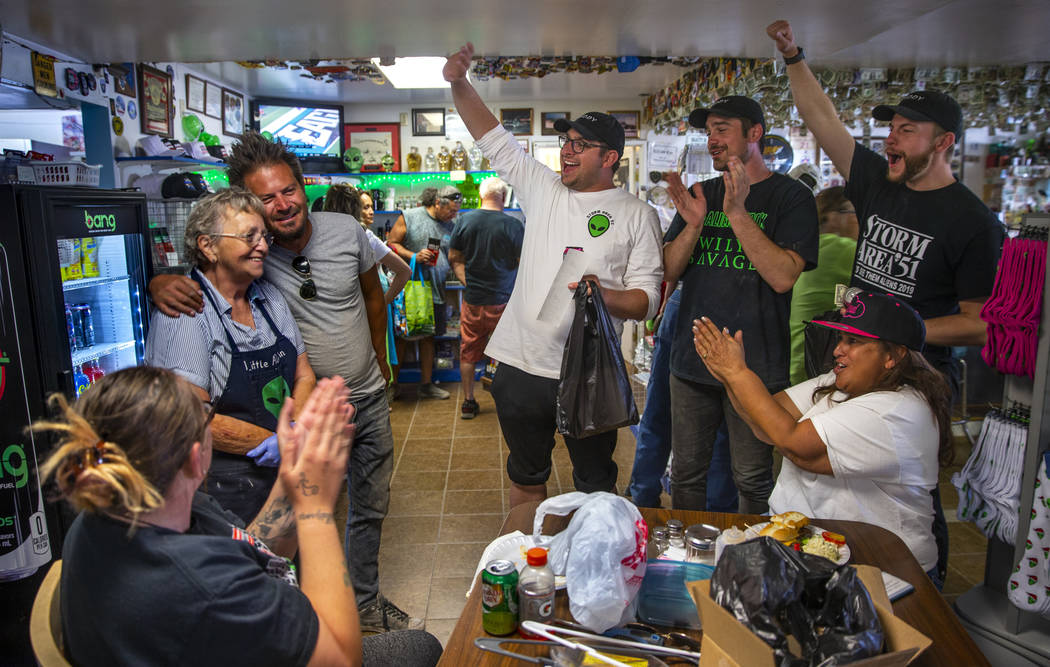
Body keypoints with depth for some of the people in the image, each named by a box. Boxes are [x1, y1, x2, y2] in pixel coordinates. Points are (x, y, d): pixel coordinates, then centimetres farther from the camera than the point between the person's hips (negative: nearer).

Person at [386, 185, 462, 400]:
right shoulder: (409, 217, -3)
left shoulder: (450, 226, 11)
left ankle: (426, 384, 23)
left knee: (428, 337, 13)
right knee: (400, 337, 1)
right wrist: (413, 256, -17)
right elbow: (391, 243, -3)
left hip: (435, 291, 5)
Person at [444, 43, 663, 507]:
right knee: (525, 477, 20)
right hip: (521, 366, 3)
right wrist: (459, 84, -3)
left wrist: (603, 295, -23)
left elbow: (648, 298, -5)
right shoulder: (543, 190, 8)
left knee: (595, 485, 13)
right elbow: (490, 136, 10)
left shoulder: (638, 215, -1)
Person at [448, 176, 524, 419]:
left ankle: (468, 403, 23)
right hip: (503, 301, -3)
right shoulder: (513, 225, -12)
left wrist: (467, 282, 7)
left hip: (472, 300, 3)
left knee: (468, 353, 15)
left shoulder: (464, 220, -2)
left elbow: (454, 258, 4)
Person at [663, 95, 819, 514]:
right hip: (692, 359, 4)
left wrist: (737, 213, -21)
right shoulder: (699, 195, 12)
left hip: (756, 365, -4)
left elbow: (783, 276, -16)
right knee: (686, 474, 13)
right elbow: (669, 272, 6)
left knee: (753, 482, 7)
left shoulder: (790, 197, -3)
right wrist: (693, 224, -11)